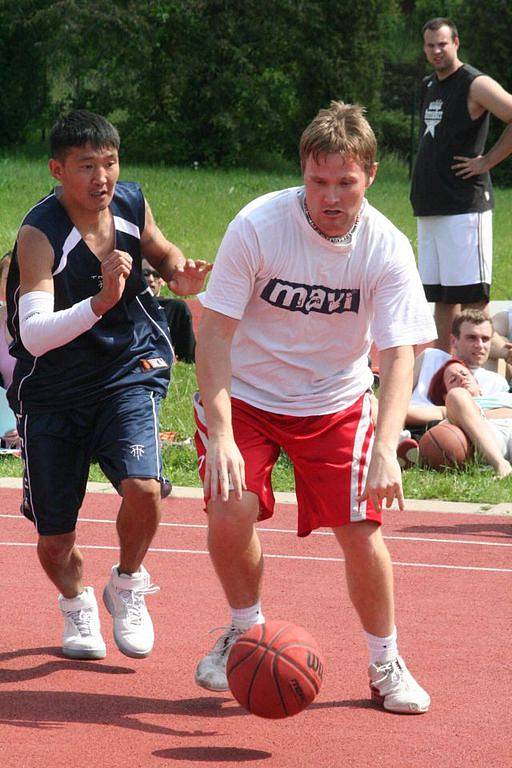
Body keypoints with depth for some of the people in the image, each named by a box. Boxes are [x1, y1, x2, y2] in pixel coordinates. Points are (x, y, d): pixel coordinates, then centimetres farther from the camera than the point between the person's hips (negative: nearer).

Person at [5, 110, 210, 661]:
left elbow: (162, 253, 18)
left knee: (143, 487, -23)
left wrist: (181, 275, -5)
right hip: (52, 392, -2)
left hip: (128, 372, 2)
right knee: (54, 536, 2)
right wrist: (100, 301, -45)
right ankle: (76, 603, 37)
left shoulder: (131, 203, -6)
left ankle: (127, 586, 8)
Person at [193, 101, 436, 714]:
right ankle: (245, 630, 9)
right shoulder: (257, 226, -23)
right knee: (230, 510, -20)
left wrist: (385, 448, -34)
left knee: (359, 529, -8)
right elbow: (215, 330, -21)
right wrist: (220, 434, -30)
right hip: (244, 394, -1)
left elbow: (398, 354, -19)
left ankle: (385, 663, 15)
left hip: (335, 403, 1)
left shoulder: (386, 248, -17)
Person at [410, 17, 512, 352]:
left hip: (465, 206, -8)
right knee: (440, 296, 11)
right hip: (429, 205, 8)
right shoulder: (429, 86, 17)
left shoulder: (475, 85, -8)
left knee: (472, 298, -8)